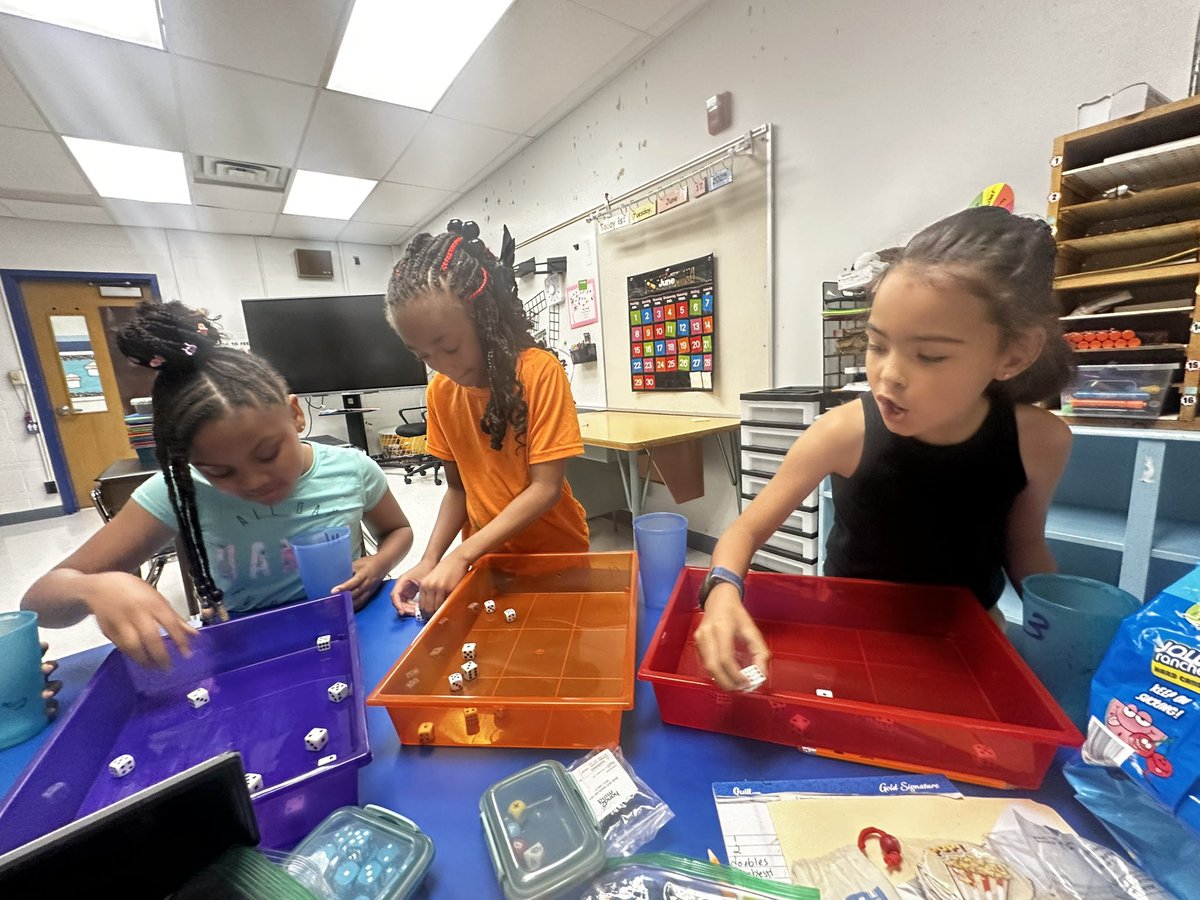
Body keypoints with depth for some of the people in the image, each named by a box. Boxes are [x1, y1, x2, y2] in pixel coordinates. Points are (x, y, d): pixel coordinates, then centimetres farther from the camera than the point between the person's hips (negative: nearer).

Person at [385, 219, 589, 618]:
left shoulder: (540, 372, -20)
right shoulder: (440, 391, -3)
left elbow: (546, 487, -22)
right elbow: (458, 487, 2)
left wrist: (460, 555, -25)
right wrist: (431, 559, -11)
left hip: (554, 554, -4)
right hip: (485, 559, 4)